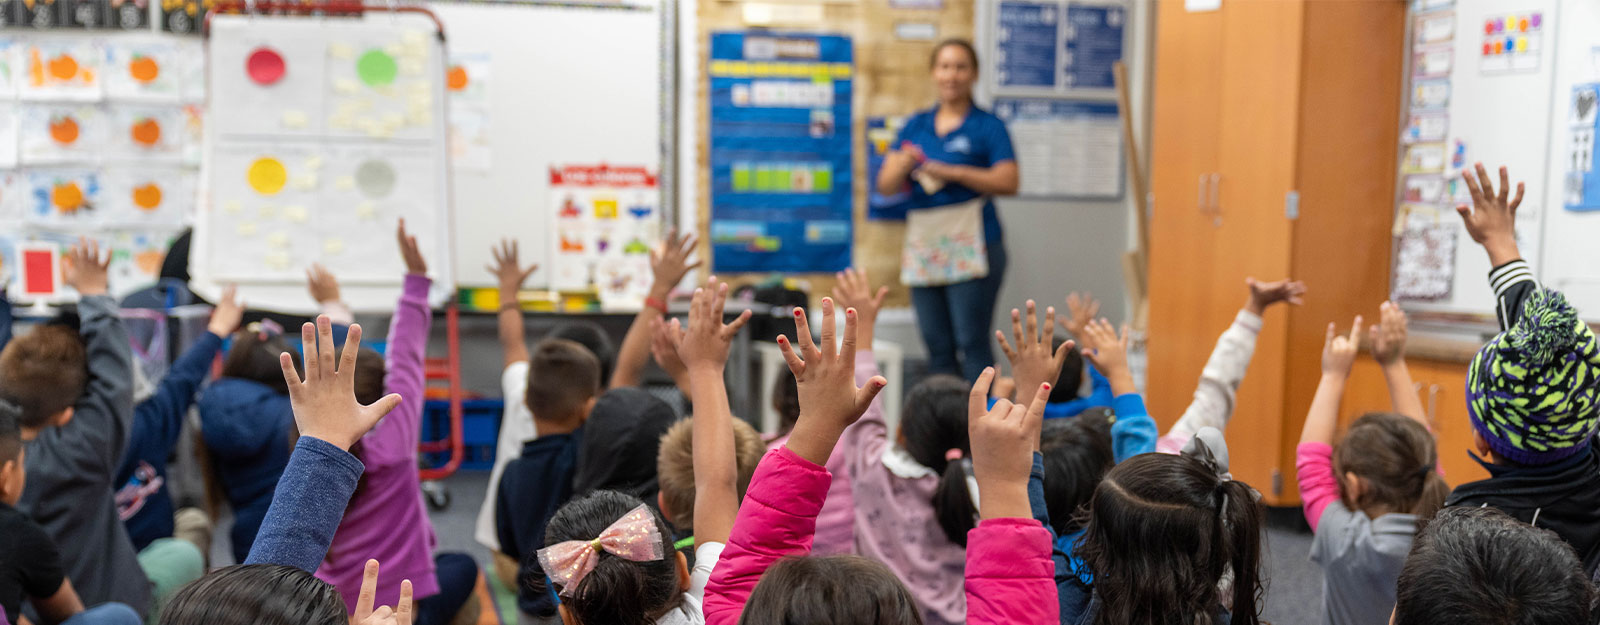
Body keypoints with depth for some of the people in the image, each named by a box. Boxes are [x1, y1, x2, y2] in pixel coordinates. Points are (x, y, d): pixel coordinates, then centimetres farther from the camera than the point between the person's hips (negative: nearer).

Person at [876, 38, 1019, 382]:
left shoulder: (987, 126, 2)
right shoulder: (915, 126, 15)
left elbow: (1008, 182, -10)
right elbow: (885, 184, 9)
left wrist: (952, 173, -15)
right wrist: (903, 165, -13)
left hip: (970, 247, -5)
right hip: (923, 246, 5)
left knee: (972, 342, -7)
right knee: (937, 347, 8)